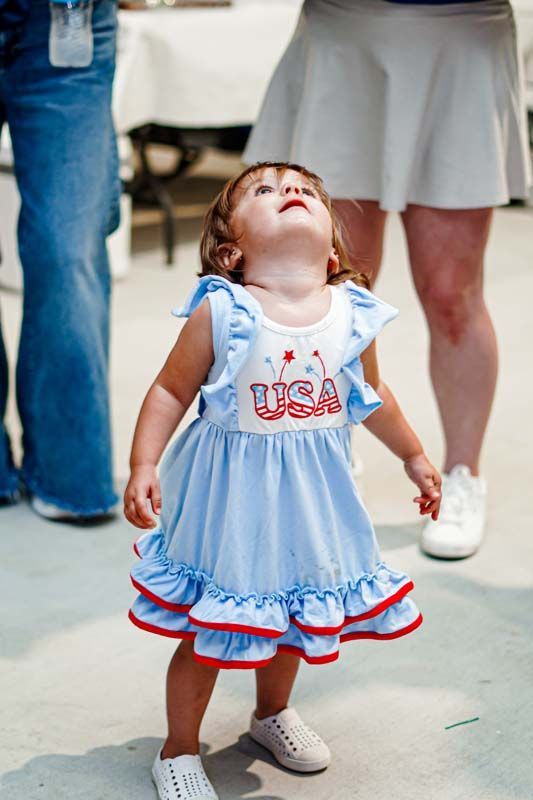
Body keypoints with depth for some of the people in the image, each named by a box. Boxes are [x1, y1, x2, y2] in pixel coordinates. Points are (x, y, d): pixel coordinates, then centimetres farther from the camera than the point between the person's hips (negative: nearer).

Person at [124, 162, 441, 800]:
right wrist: (143, 467, -18)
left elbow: (371, 396, 12)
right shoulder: (220, 313, -17)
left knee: (293, 615, 23)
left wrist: (414, 457, 22)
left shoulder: (353, 315, -6)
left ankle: (273, 714, 50)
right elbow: (171, 392, -9)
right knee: (208, 633, 6)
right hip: (231, 497, -4)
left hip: (311, 502, 4)